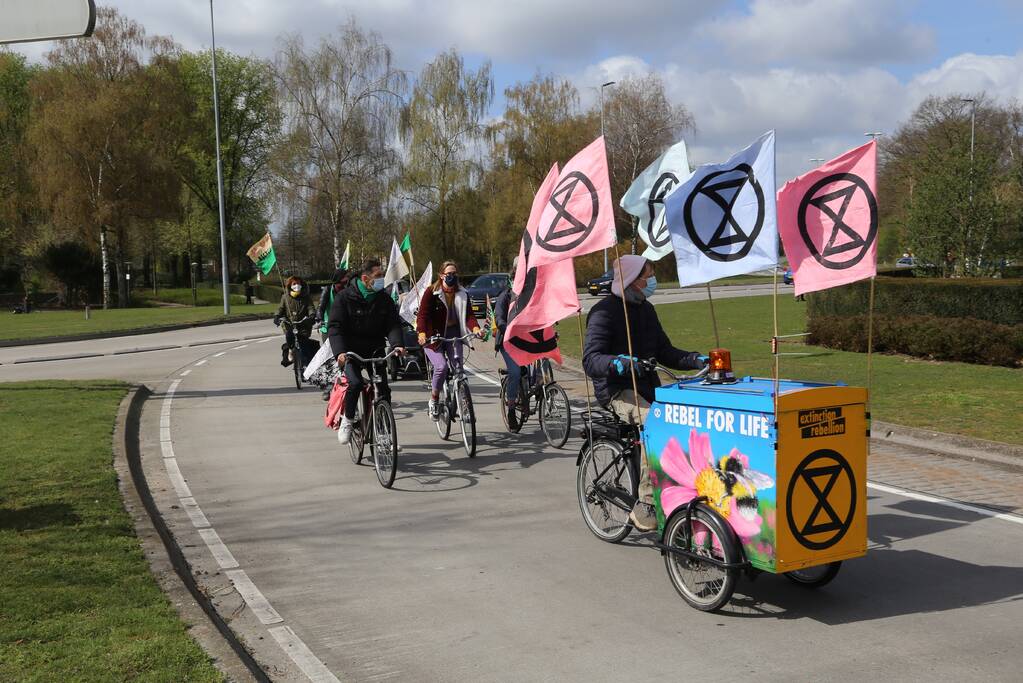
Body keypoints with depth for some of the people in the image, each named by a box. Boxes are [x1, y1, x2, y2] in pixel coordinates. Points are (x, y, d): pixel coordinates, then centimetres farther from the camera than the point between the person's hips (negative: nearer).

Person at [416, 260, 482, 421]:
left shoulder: (462, 294, 4)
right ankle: (433, 401, 0)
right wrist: (422, 333, -34)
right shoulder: (431, 292, -7)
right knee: (441, 367, -21)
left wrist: (475, 328, -29)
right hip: (433, 336, -3)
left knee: (457, 366, -13)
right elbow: (422, 314, -16)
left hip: (453, 334, 3)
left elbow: (468, 314, -7)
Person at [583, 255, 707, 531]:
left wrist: (695, 360, 1)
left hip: (647, 385, 7)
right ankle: (645, 506, -31)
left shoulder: (646, 310, 17)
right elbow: (590, 359, -16)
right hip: (617, 389, -7)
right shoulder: (605, 311, -7)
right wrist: (616, 363, -36)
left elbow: (664, 351, 18)